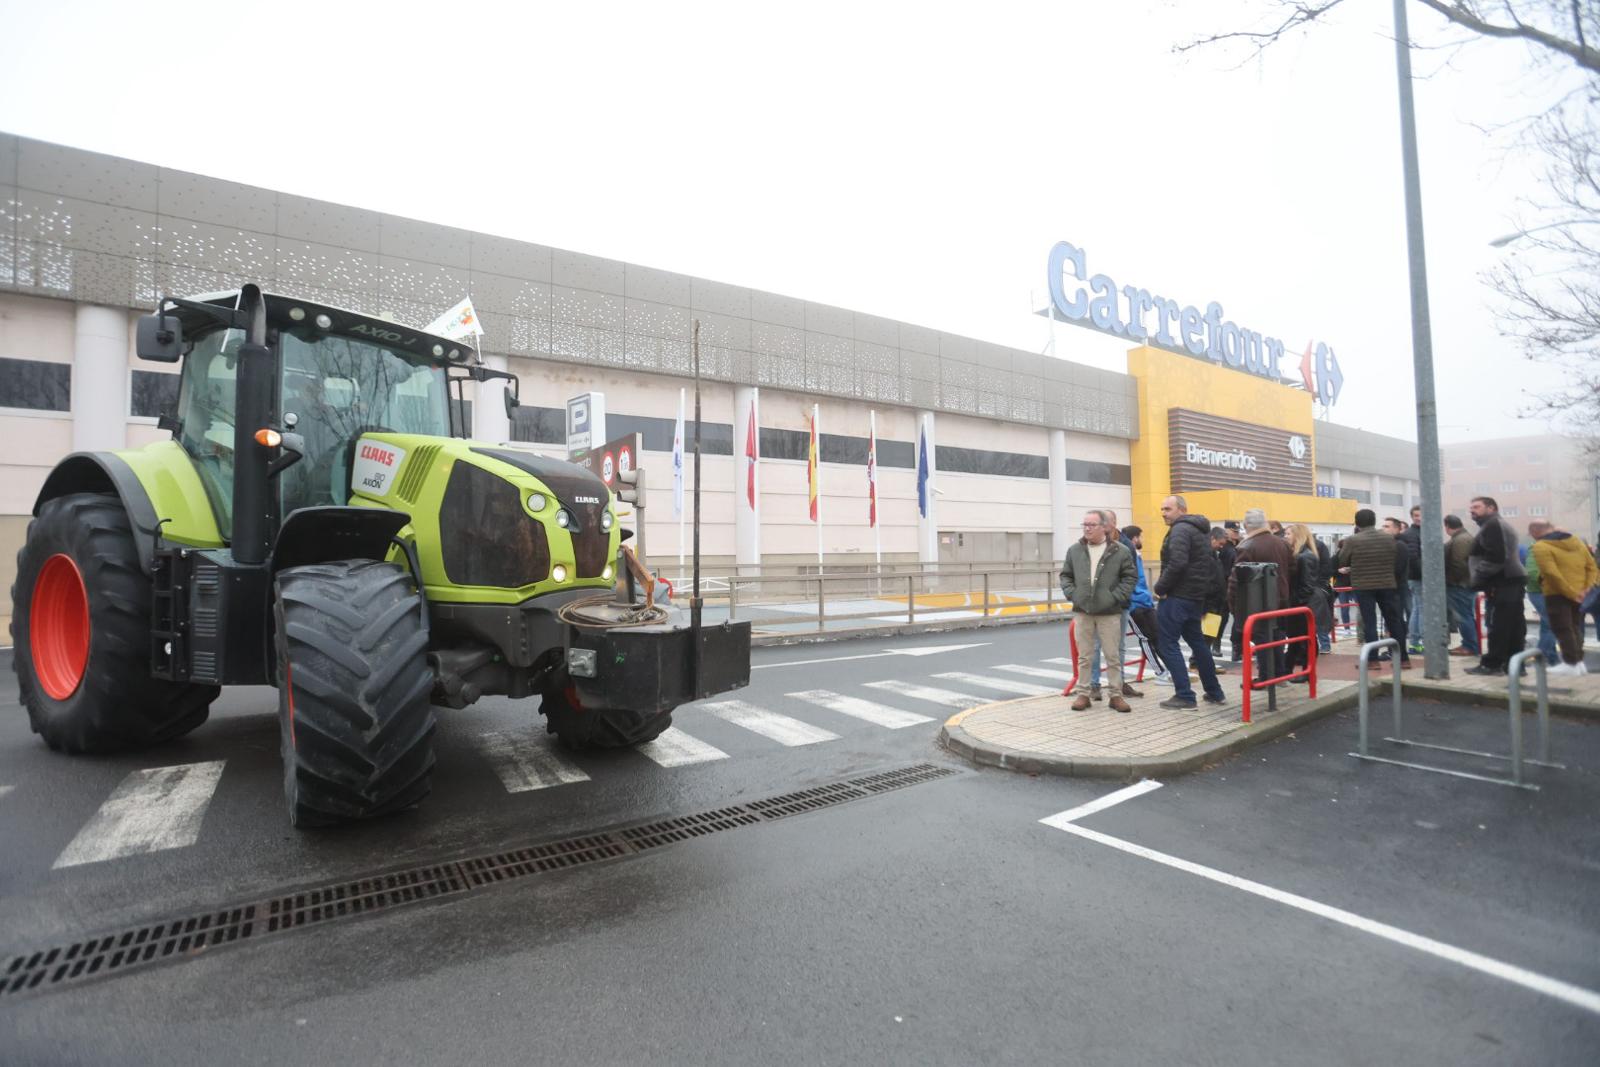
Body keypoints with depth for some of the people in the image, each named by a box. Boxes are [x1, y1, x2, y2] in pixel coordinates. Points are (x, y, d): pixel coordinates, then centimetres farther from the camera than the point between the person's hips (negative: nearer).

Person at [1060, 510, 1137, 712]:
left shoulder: (1121, 551, -3)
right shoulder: (1074, 550, 5)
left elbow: (1130, 577, 0)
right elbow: (1065, 575, 13)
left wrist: (1116, 597, -9)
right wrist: (1071, 594, -1)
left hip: (1109, 612, -2)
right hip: (1082, 611, 2)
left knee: (1113, 656, 5)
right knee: (1084, 656, 9)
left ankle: (1116, 695, 16)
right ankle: (1083, 694, 17)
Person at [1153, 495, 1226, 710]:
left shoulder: (1180, 530, -14)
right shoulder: (1201, 530, 18)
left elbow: (1177, 564, -26)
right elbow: (1210, 563, 22)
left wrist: (1160, 587, -16)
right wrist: (1204, 585, 18)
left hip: (1176, 596, -10)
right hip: (1196, 595, 10)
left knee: (1167, 644, -4)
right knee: (1196, 640, 19)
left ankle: (1184, 695, -5)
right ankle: (1214, 693, 27)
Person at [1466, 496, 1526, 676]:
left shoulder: (1492, 525, -9)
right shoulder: (1502, 524, 24)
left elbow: (1494, 557, -20)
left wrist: (1479, 579, -16)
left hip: (1502, 582, -11)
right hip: (1511, 580, 11)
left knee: (1498, 625, -7)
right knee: (1514, 625, 8)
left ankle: (1492, 664, -4)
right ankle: (1513, 663, 11)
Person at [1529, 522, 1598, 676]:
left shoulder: (1540, 547, -13)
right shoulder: (1577, 542, 12)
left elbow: (1552, 574, -20)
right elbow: (1592, 567, 9)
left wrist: (1570, 593, -14)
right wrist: (1587, 587, 2)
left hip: (1557, 594, -8)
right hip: (1580, 594, 8)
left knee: (1562, 629, -2)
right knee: (1576, 627, 16)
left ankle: (1571, 663, -3)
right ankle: (1579, 661, 18)